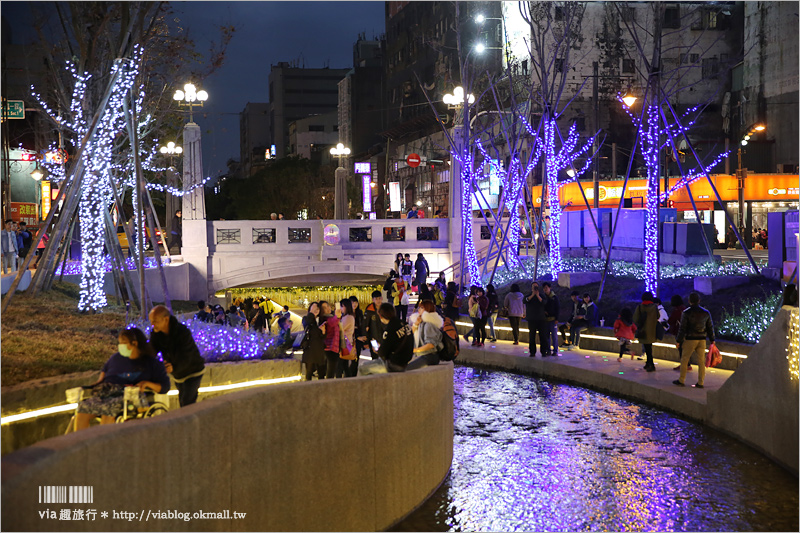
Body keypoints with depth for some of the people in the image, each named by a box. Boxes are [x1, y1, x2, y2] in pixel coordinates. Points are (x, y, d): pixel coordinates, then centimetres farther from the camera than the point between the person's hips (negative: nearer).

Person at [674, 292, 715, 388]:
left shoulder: (686, 313, -9)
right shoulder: (706, 313, 5)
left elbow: (682, 328, -9)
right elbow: (710, 327, 11)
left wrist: (678, 340, -2)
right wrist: (712, 340, 20)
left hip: (690, 339, -4)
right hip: (702, 340, 4)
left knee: (684, 360, 6)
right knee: (701, 361, 6)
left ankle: (681, 380, 10)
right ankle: (700, 383, 7)